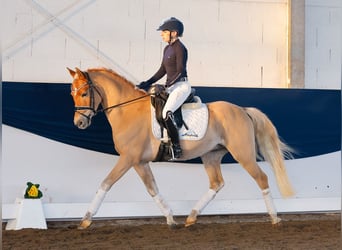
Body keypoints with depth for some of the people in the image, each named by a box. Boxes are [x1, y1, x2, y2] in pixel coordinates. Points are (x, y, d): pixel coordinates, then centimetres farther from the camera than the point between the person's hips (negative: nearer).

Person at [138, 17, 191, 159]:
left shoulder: (180, 49, -11)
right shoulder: (168, 49, 16)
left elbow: (180, 72, -16)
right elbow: (162, 70, 18)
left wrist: (168, 85, -24)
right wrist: (148, 83, 10)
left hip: (181, 86, -10)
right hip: (171, 87, 10)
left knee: (166, 113, -28)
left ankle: (176, 148, -25)